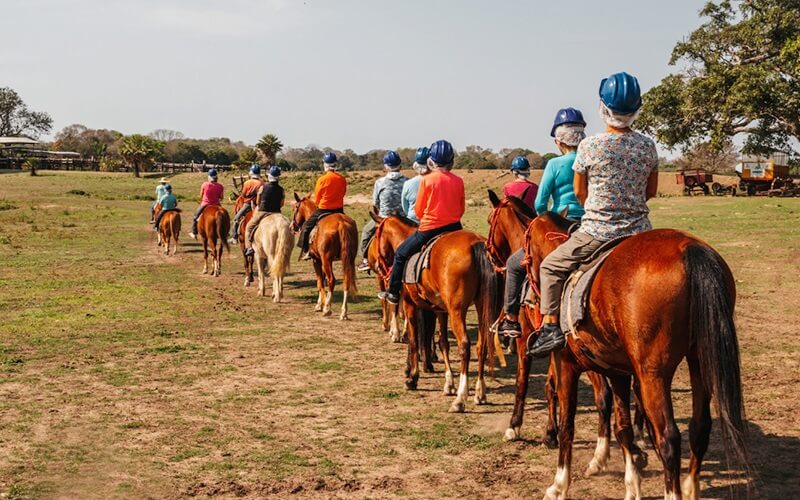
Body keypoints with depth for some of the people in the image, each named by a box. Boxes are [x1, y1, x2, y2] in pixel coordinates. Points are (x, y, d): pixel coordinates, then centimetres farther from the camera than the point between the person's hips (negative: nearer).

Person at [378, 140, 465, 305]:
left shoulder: (427, 180, -9)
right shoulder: (458, 181, 0)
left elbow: (418, 210, -3)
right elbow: (462, 209, 9)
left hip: (429, 229, -3)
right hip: (454, 227, 4)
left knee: (401, 254, 14)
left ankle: (393, 293, 18)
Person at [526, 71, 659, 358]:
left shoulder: (589, 146, -11)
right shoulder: (648, 146, 0)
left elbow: (579, 191, 2)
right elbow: (651, 191, 11)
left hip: (598, 231, -4)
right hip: (639, 230, 4)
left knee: (551, 267, 14)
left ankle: (551, 326, 1)